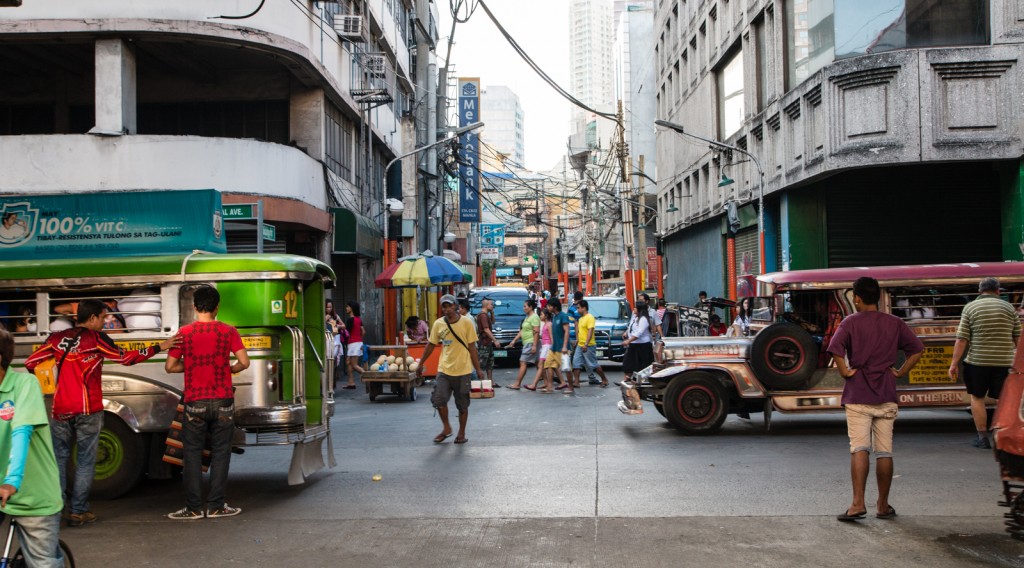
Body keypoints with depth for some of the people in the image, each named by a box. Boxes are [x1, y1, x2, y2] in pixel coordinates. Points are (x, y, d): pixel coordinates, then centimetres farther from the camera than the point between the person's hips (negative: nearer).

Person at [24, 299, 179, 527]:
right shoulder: (96, 338, -6)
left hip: (60, 410, 4)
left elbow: (30, 362, 9)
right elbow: (125, 358, -5)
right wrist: (159, 348, -1)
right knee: (85, 461, 4)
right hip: (87, 410, -4)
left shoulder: (57, 338, 7)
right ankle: (78, 512, 5)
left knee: (59, 457, 12)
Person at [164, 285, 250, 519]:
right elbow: (244, 362, -7)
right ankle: (216, 506, 10)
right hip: (222, 402, 0)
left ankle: (193, 507, 9)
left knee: (192, 453, 9)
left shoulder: (184, 333, -2)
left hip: (195, 402, 0)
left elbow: (170, 366, -1)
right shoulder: (228, 331, -3)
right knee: (220, 452, 8)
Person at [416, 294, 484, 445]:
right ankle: (446, 428, 17)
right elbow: (431, 345, 11)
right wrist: (421, 364, 13)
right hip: (444, 369, 2)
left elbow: (472, 347, -3)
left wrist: (478, 369, -4)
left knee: (462, 405, 7)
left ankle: (462, 433, 24)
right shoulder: (438, 324, 1)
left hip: (463, 370, -2)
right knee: (438, 399, -7)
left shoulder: (466, 323, -6)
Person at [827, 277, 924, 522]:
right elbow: (917, 349, 5)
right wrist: (900, 372, 7)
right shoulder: (895, 323, 7)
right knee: (884, 452, 8)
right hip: (886, 396, 3)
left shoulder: (851, 322, -4)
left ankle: (858, 503, -13)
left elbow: (835, 347, -19)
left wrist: (845, 371, -8)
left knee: (859, 449, -5)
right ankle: (883, 505, 14)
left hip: (858, 395, -3)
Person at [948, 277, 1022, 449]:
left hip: (977, 361, -1)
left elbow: (962, 339, -6)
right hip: (1005, 362, 1)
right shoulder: (1009, 307, 5)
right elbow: (1018, 338, 8)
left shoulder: (970, 307, 0)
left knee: (977, 397, 13)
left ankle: (982, 438, 13)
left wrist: (954, 363, -3)